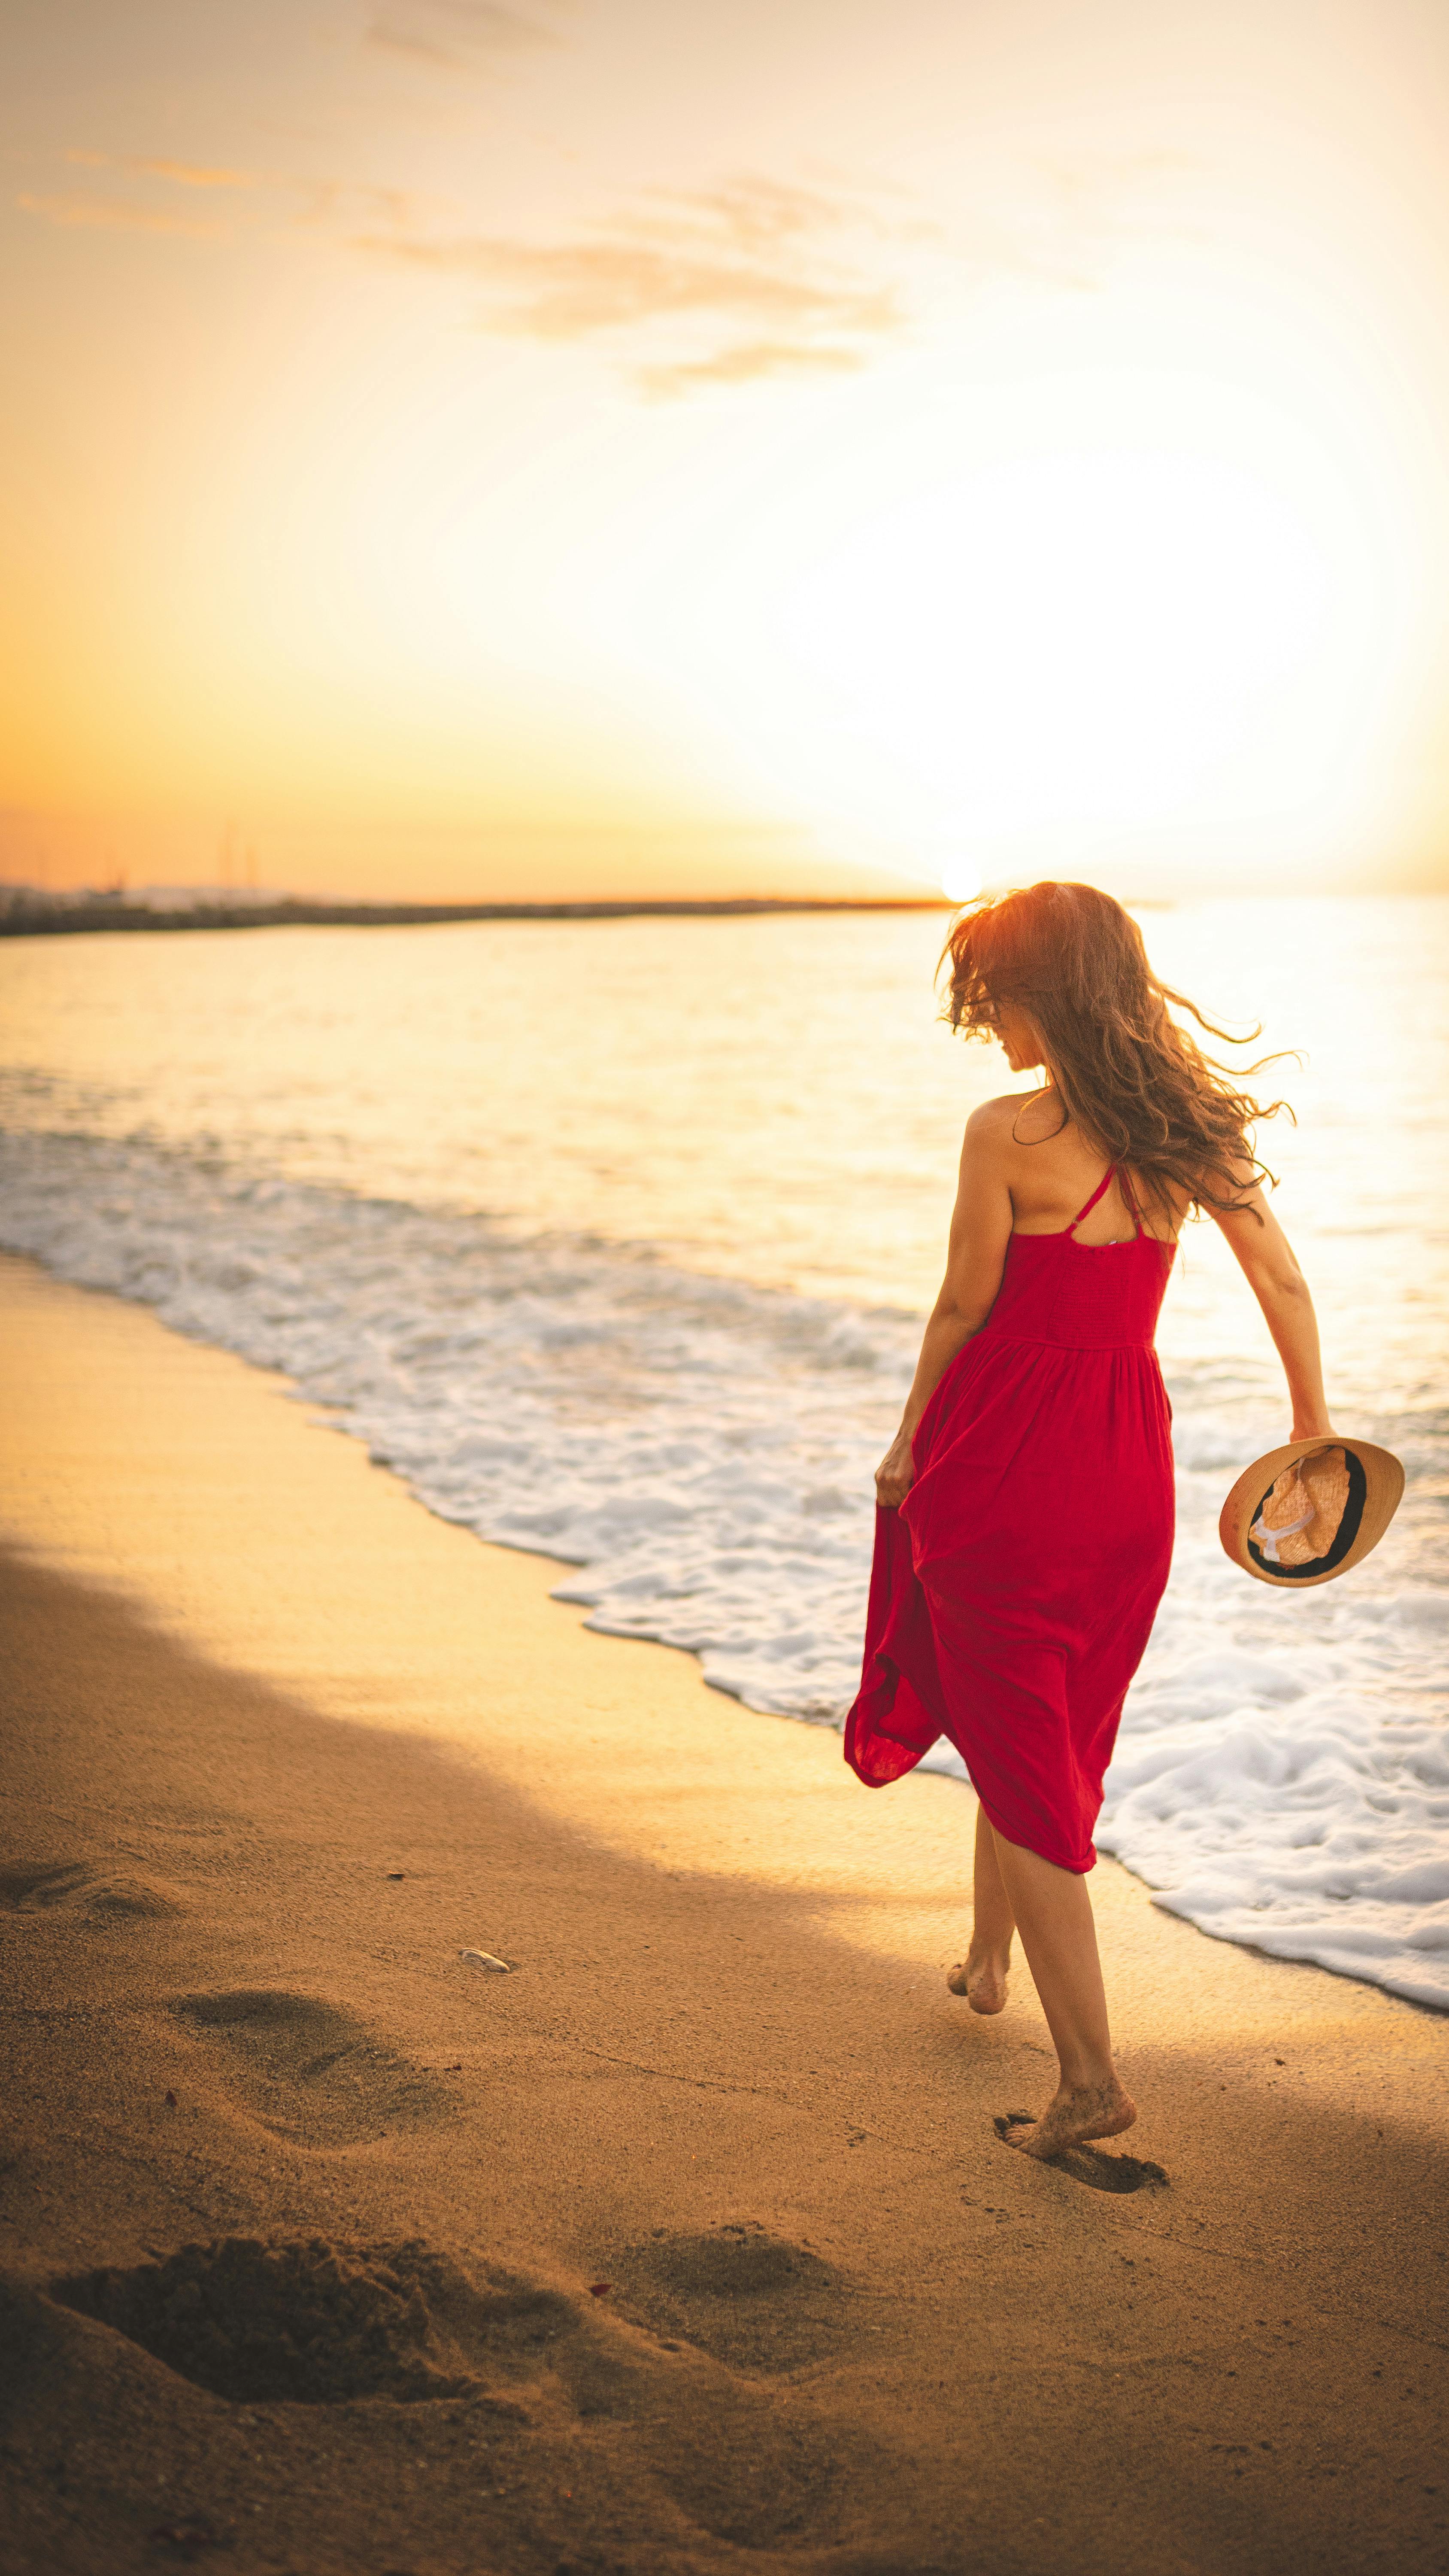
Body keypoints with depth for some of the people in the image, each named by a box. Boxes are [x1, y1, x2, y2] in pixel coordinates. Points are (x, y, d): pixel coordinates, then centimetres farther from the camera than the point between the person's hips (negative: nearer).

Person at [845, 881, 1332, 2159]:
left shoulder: (1009, 1133, -16)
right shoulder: (1187, 1125, 2)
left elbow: (965, 1308, -9)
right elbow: (1286, 1282, 9)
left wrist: (909, 1447, 7)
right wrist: (1314, 1425, 23)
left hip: (1004, 1463, -6)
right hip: (1130, 1466, 7)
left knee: (1021, 1757, 1)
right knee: (1059, 1738, 24)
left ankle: (1091, 2073, -3)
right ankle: (989, 1960, 45)